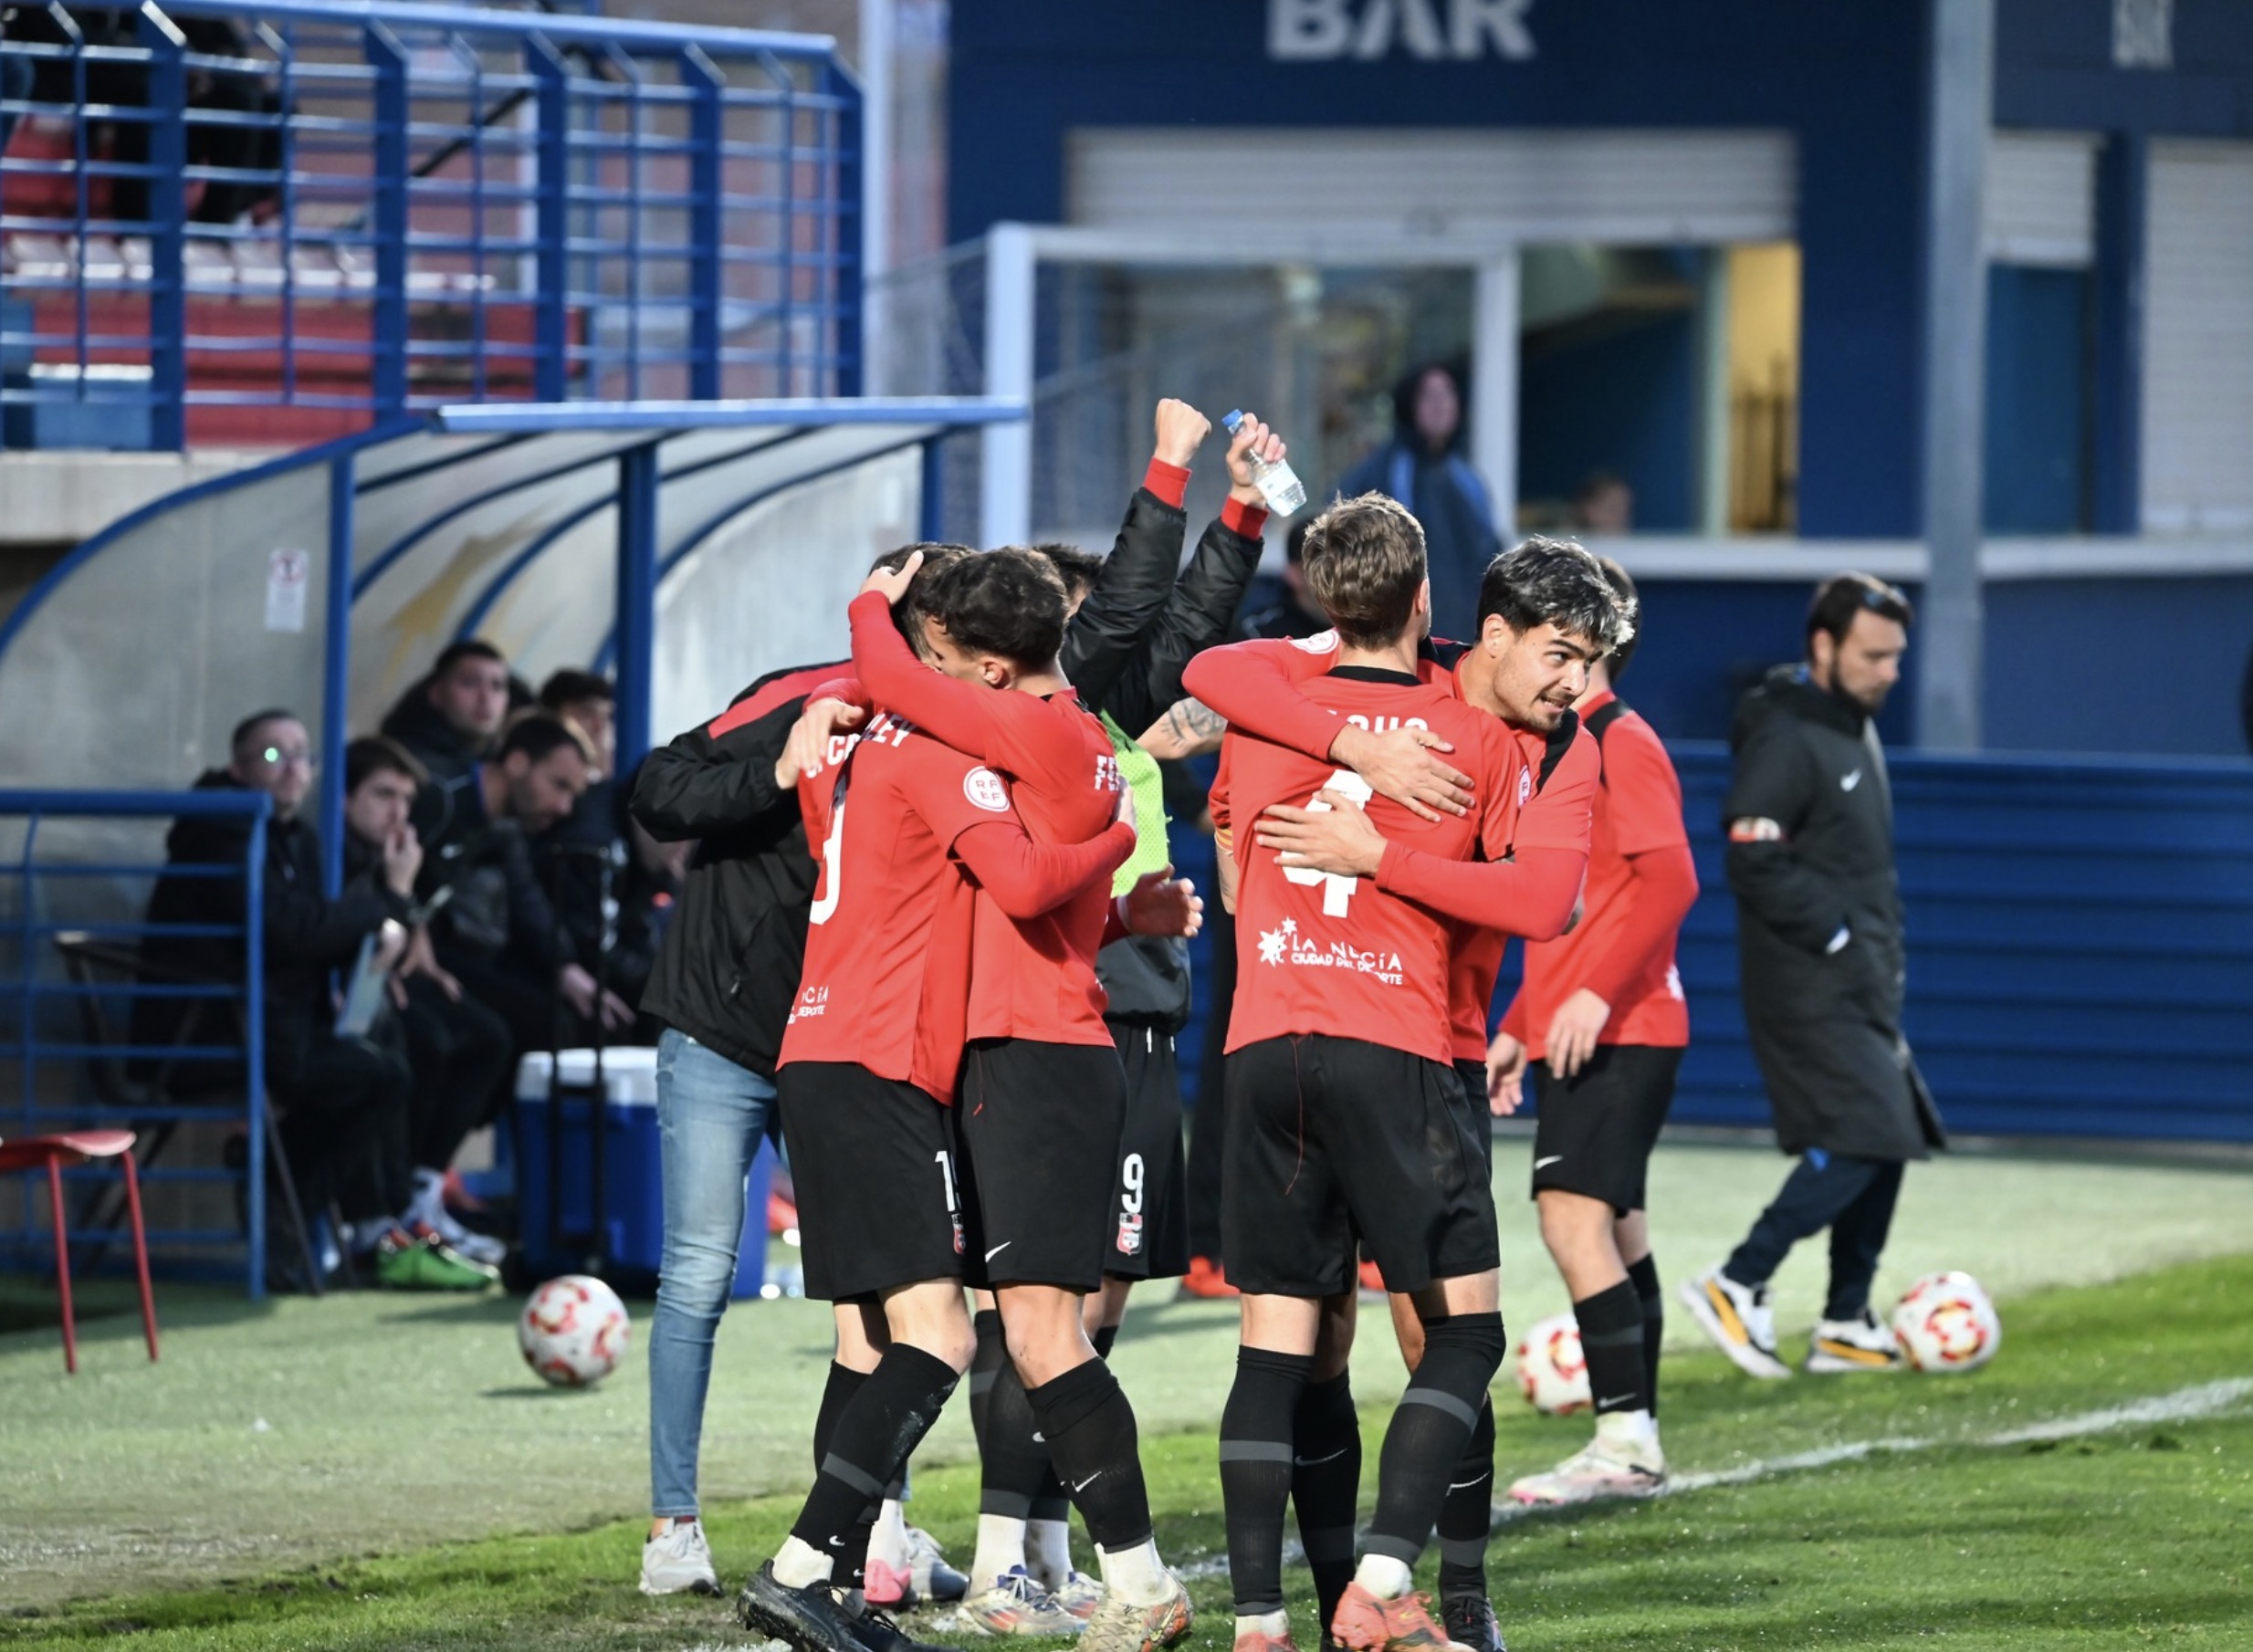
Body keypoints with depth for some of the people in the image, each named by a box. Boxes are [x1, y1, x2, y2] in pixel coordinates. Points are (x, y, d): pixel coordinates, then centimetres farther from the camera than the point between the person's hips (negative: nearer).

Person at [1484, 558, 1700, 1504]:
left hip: (1617, 1034, -10)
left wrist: (1595, 993, -25)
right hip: (1569, 1036, 10)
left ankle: (1626, 1442, -15)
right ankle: (1632, 1442, 15)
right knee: (1613, 1233, 11)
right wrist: (1518, 1031, 23)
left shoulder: (1621, 742, -11)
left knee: (1576, 1219, -16)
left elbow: (1669, 880, -21)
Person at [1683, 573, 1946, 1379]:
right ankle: (1737, 1285, -10)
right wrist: (1841, 941, -17)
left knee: (1889, 1140, 9)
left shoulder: (1856, 729, 16)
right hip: (1809, 989, -10)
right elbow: (1755, 864, -20)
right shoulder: (1784, 738, -15)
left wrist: (1886, 948, 13)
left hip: (1861, 986, 10)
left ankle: (1846, 1325, 15)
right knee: (1858, 1141, -16)